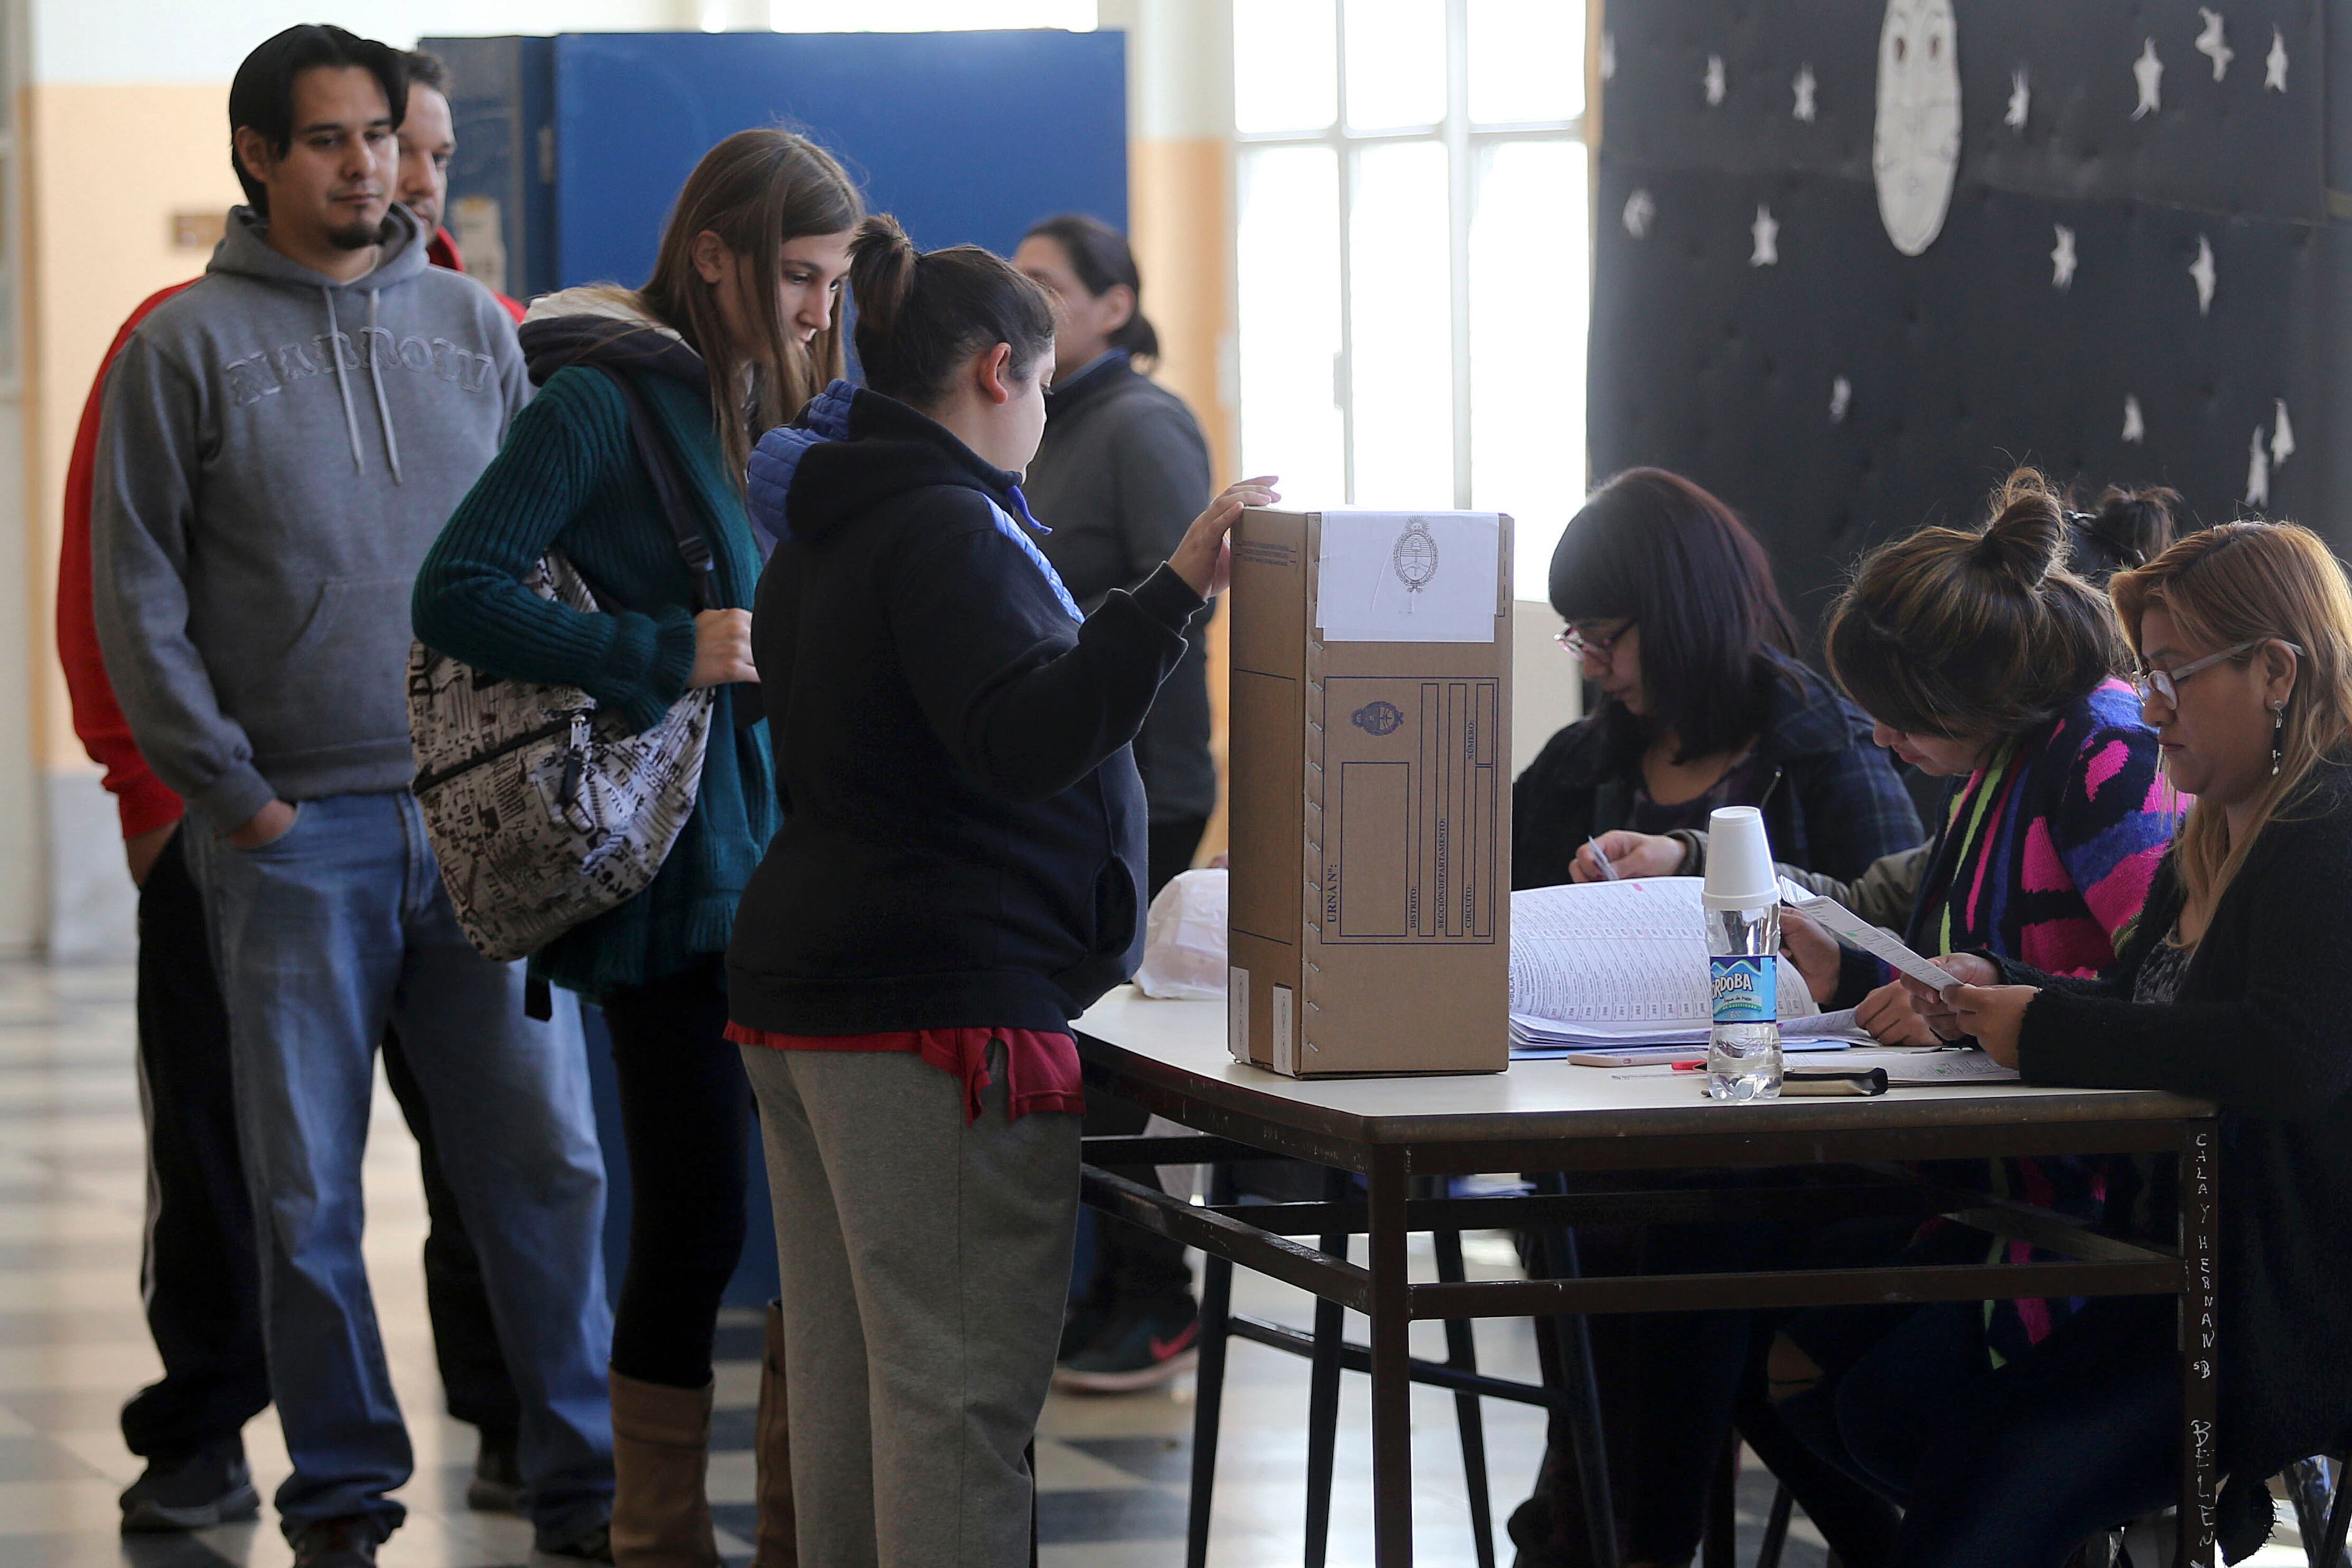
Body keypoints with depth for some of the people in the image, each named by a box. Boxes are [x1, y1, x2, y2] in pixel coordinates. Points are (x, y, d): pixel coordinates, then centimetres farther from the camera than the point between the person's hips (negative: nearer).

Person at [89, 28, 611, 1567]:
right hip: (295, 831, -2)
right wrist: (232, 794, -6)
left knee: (546, 1158, 2)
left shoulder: (475, 326, 10)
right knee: (308, 1190, 3)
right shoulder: (186, 345, 1)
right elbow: (137, 594, 0)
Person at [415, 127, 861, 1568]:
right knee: (698, 1220, -3)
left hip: (802, 868, 7)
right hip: (681, 878, -7)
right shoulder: (605, 399, -9)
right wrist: (670, 654, -20)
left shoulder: (786, 407, 14)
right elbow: (457, 593, -17)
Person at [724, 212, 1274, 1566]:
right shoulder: (947, 529, -12)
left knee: (844, 1378, 10)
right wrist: (1175, 594, -32)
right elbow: (1023, 737, -26)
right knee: (961, 1390, -10)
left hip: (805, 991, 10)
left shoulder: (822, 536, 18)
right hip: (945, 998, -10)